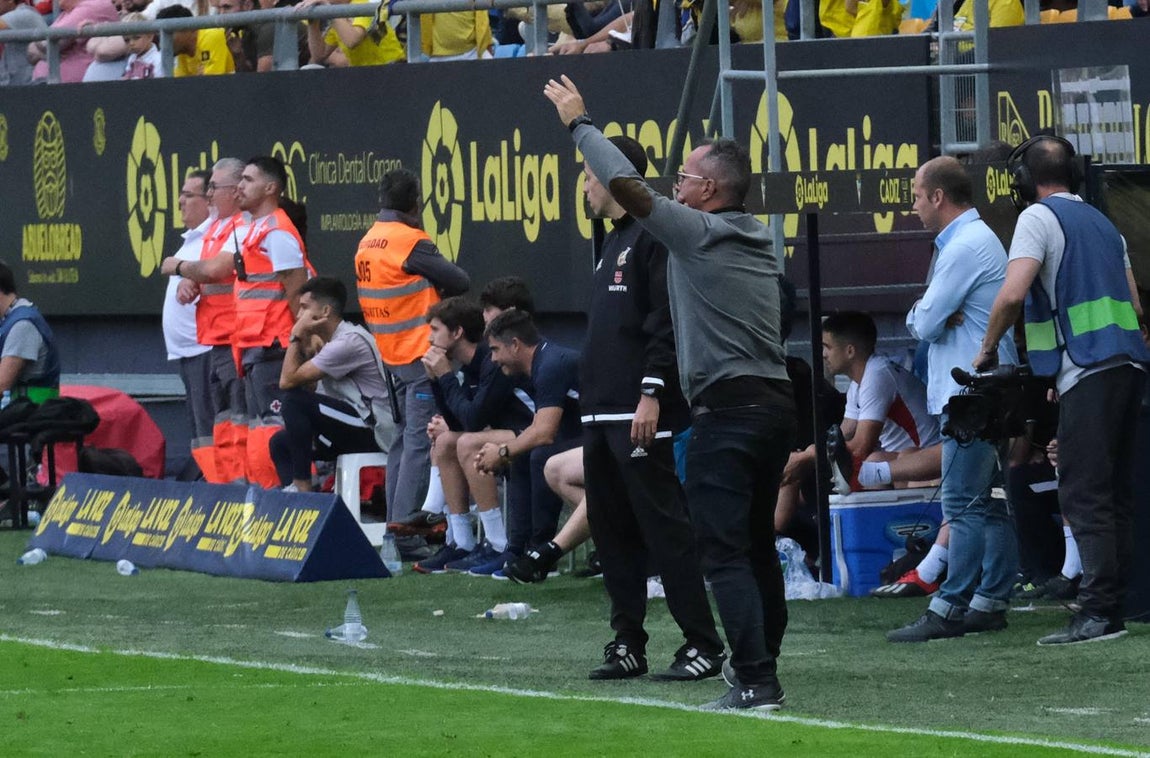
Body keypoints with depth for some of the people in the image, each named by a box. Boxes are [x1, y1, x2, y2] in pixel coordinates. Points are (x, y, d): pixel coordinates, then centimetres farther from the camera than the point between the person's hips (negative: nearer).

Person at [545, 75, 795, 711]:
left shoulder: (699, 233, -8)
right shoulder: (760, 242, 15)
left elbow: (627, 186, -11)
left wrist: (578, 123, 0)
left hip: (728, 410, -9)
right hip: (777, 402, 9)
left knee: (725, 551, -9)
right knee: (757, 543, 17)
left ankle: (756, 683, -15)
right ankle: (762, 666, 22)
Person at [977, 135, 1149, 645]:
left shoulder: (1039, 217, -2)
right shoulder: (1102, 222, 22)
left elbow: (1012, 293, -15)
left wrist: (987, 349, -1)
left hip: (1088, 371, -8)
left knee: (1084, 494, -10)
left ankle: (1097, 612, -16)